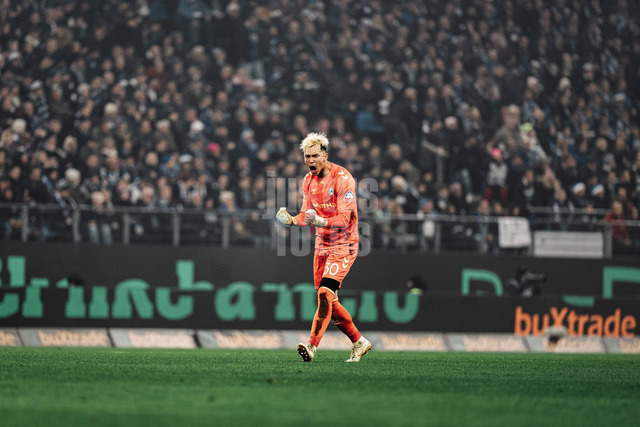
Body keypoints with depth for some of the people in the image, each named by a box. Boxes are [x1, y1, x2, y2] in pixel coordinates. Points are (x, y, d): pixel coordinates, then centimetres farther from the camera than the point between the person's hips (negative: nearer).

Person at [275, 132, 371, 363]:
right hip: (322, 245, 8)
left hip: (343, 245, -8)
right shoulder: (308, 181, 6)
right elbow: (307, 214, 13)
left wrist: (321, 221, -39)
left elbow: (346, 218, -22)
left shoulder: (342, 178, -17)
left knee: (325, 294, -21)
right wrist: (292, 220, -9)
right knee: (328, 302, 9)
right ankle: (359, 342, 24)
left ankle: (312, 346, -27)